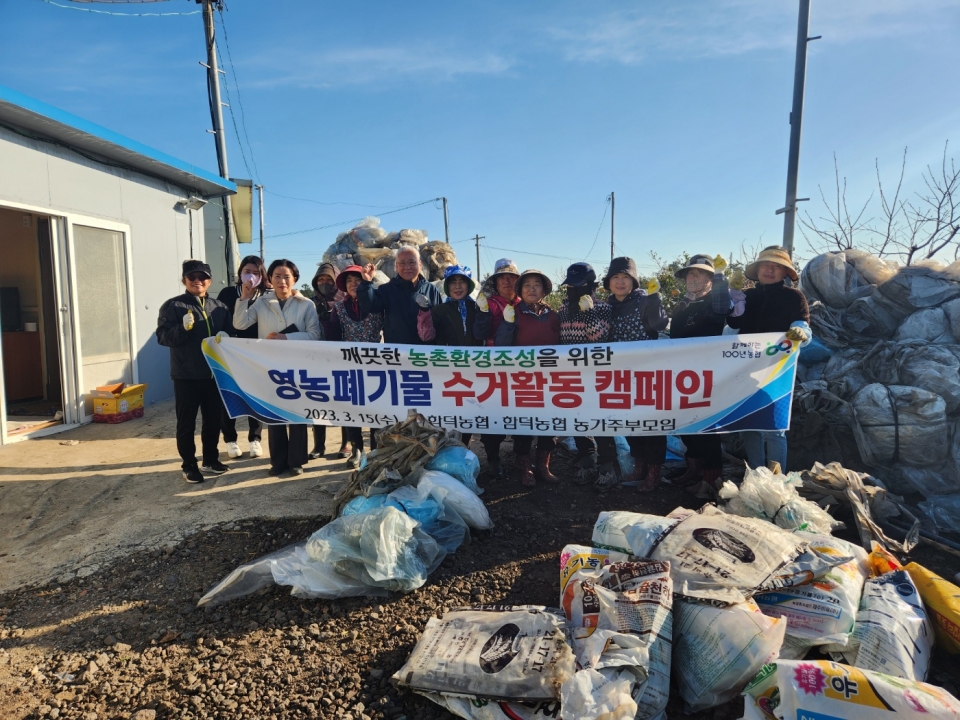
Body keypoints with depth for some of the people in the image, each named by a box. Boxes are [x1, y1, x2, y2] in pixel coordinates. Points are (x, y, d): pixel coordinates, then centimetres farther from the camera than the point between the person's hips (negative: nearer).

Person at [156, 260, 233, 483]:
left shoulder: (220, 306, 10)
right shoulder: (173, 306, -3)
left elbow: (230, 333, 15)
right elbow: (163, 336, -10)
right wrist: (183, 327, -27)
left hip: (215, 373, 4)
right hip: (186, 375, -4)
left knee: (214, 419, 13)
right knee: (186, 422, 5)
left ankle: (211, 460, 28)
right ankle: (189, 465, 16)